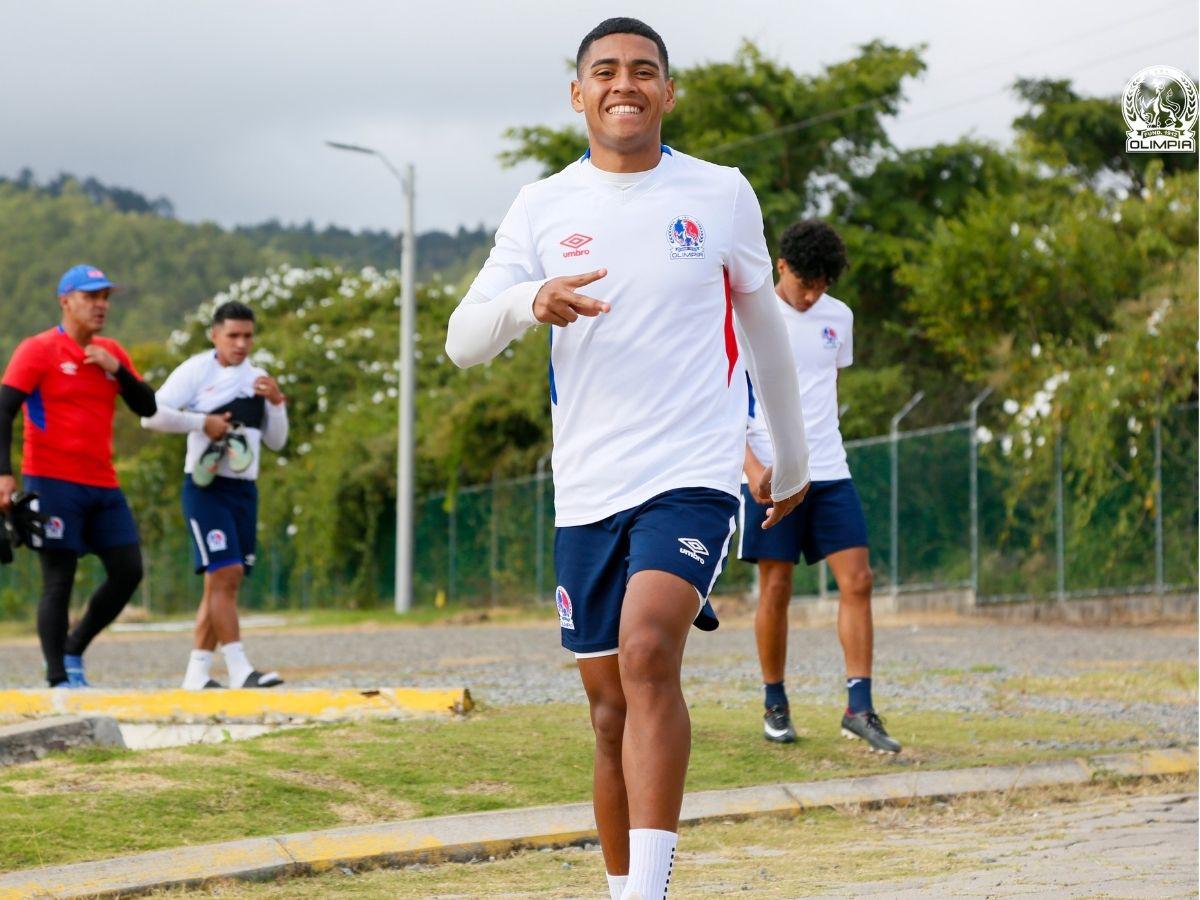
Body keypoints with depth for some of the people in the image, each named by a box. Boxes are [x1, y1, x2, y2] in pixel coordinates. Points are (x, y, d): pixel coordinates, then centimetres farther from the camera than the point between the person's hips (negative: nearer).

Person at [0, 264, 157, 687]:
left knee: (128, 571, 3)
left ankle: (74, 650, 19)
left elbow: (147, 407, 10)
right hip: (53, 483, -6)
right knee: (59, 580, -7)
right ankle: (59, 679, -4)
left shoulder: (112, 353, 14)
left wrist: (117, 370, -7)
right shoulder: (38, 350, -5)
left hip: (103, 484, 7)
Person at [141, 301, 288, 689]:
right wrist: (202, 423, -16)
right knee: (225, 574, -16)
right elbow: (152, 415, -12)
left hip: (244, 490, 6)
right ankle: (239, 669, -20)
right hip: (206, 487, -6)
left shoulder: (257, 379, 14)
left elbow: (276, 442, 14)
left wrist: (277, 403, -1)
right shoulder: (196, 371, -3)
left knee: (221, 583, 7)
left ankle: (197, 671, 13)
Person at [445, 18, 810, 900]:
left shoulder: (722, 195, 3)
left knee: (648, 654, -26)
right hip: (586, 491, 3)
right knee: (611, 710, 8)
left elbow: (764, 331, 17)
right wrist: (530, 301, -22)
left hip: (692, 477, -3)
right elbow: (463, 341, -1)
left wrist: (793, 461, 24)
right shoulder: (543, 206, 6)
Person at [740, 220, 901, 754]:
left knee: (857, 580, -6)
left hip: (830, 473, 4)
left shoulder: (838, 318, 10)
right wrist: (752, 463, -15)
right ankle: (775, 705, 15)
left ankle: (859, 709, -5)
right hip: (770, 475, -4)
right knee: (775, 589, 0)